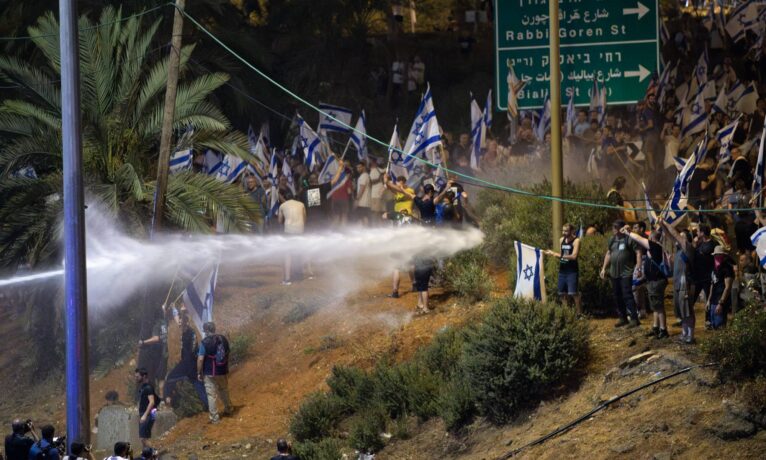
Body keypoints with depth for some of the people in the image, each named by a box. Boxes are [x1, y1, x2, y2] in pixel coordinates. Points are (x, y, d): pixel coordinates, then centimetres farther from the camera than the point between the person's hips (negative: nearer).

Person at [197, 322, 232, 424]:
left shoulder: (205, 342, -16)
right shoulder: (223, 339, 1)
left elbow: (200, 359, -18)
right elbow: (228, 354, 12)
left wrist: (199, 373, -7)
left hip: (210, 373, -5)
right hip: (223, 372, 5)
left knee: (212, 395, 3)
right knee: (224, 391, 26)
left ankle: (215, 417, 4)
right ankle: (228, 408, 45)